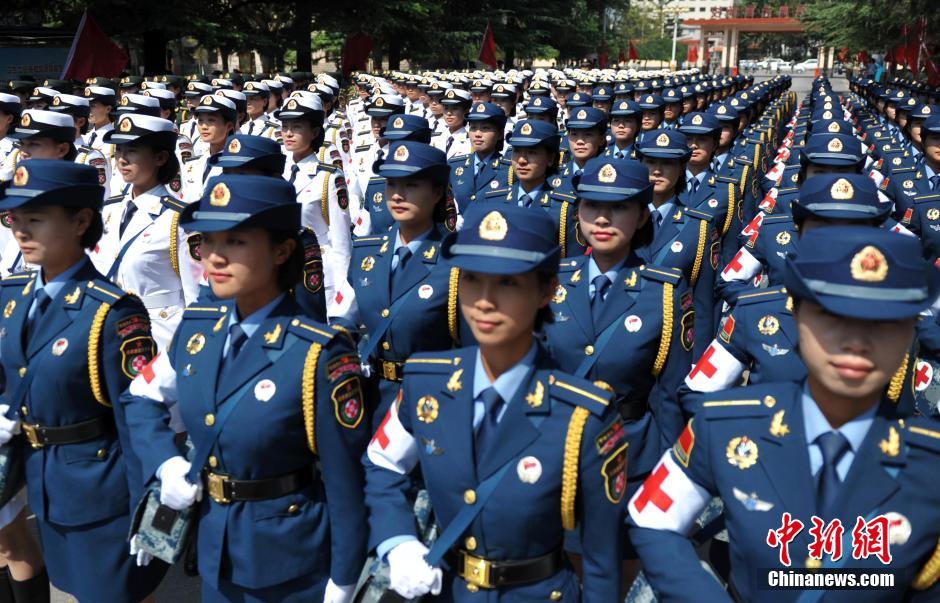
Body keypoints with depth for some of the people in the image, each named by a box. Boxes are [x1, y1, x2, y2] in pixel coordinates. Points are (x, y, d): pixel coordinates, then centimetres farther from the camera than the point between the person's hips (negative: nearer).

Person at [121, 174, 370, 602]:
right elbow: (140, 398, 13)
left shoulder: (317, 353, -23)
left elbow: (344, 479, -18)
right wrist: (165, 463, -3)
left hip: (292, 557, -5)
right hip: (213, 545, 6)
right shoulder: (197, 328, -4)